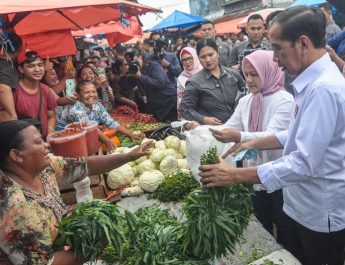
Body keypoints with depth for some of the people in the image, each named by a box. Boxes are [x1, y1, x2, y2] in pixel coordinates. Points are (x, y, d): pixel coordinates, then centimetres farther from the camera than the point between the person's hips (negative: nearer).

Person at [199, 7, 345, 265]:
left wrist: (234, 175, -28)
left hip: (321, 214, -9)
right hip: (304, 206, 9)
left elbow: (305, 163, -31)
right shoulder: (315, 81, 5)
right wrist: (255, 143, 4)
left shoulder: (323, 89, -27)